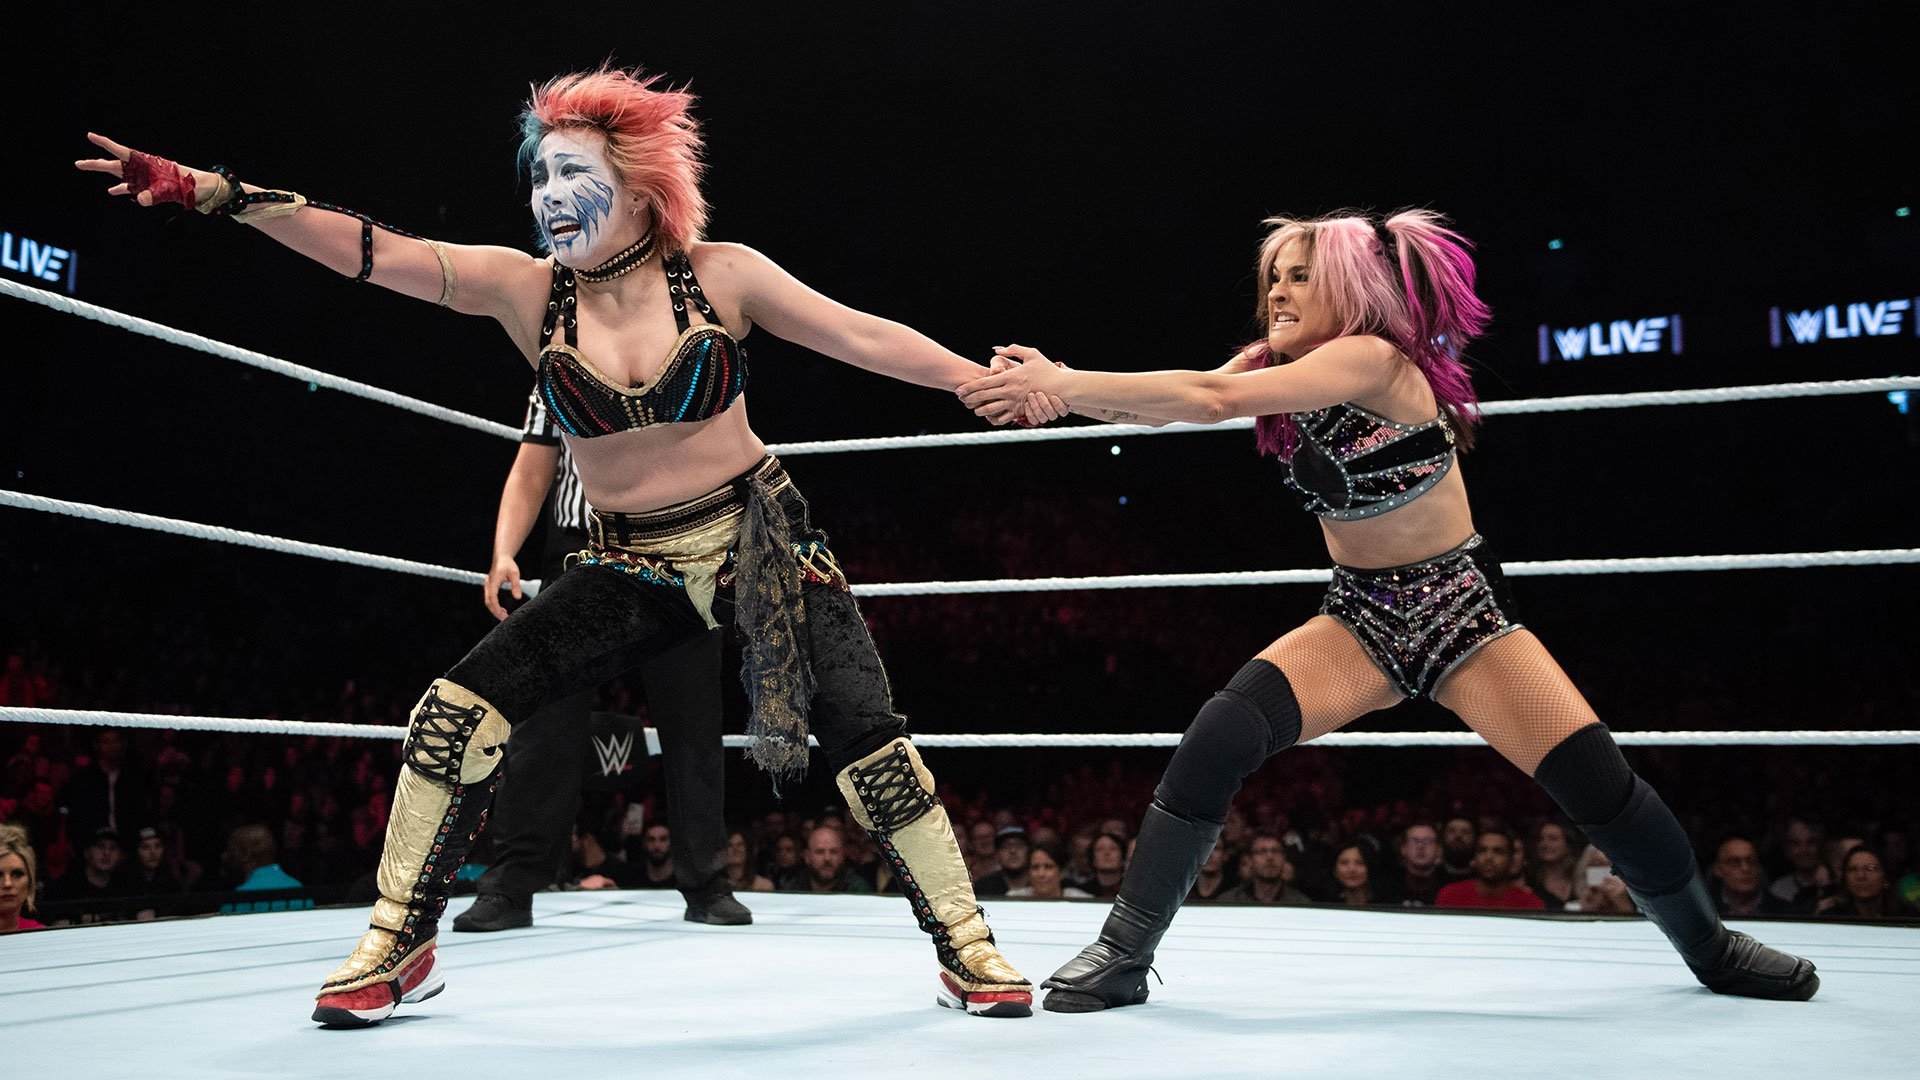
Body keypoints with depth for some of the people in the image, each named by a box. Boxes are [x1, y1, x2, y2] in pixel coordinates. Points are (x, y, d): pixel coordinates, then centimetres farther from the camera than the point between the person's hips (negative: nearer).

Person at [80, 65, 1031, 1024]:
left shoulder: (721, 275, -9)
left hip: (758, 539, -2)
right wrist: (212, 192, -24)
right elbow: (371, 250, -14)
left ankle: (966, 951, 8)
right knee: (454, 718, -10)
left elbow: (866, 339, -6)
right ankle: (399, 945, 9)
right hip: (630, 568, 2)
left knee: (865, 743, -11)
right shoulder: (525, 289, -5)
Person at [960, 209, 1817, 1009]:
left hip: (1460, 608, -4)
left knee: (1596, 779, -13)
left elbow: (1214, 398, -33)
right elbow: (1167, 408, -14)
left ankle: (1710, 948, 17)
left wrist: (1068, 383, -35)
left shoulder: (1373, 359, -21)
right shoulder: (1274, 369, 0)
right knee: (1219, 739, -20)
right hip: (1359, 618, 4)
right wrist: (1057, 385, -32)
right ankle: (1123, 954, -11)